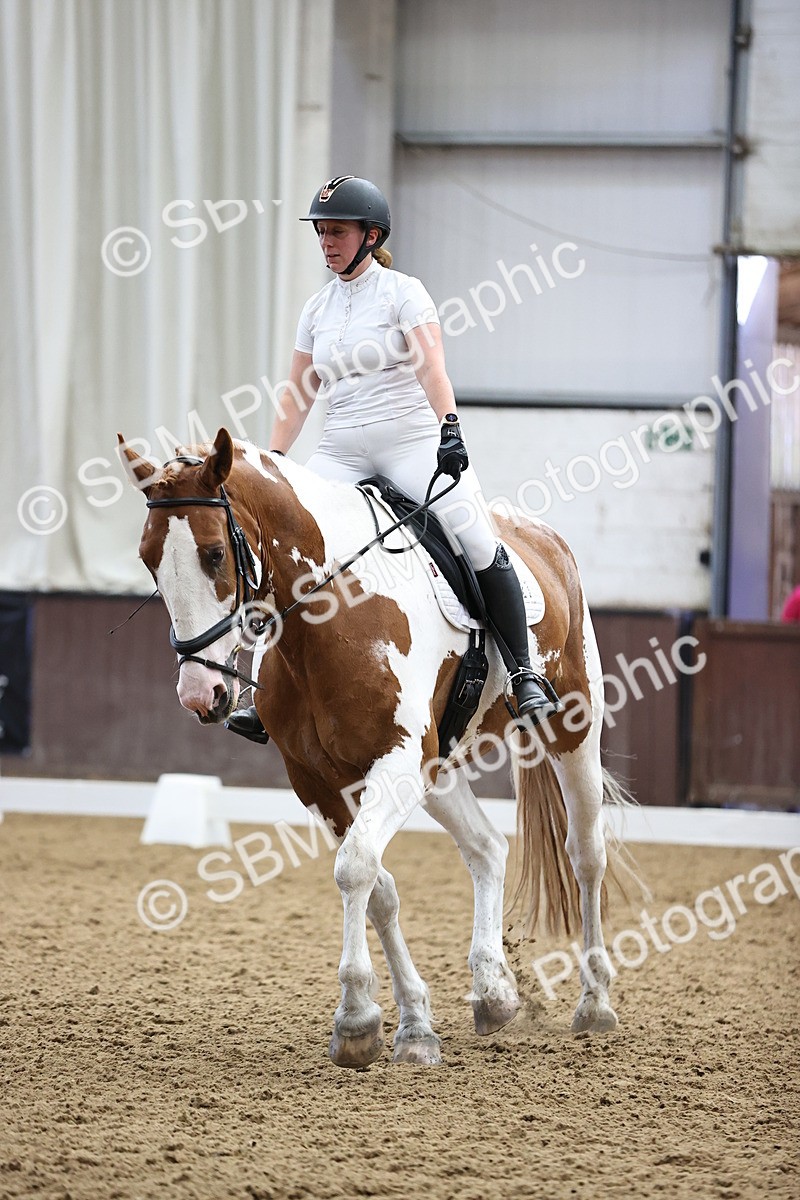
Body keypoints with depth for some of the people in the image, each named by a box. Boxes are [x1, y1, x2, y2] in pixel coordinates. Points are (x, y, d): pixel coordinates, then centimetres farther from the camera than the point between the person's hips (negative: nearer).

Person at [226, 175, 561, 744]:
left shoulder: (403, 292, -1)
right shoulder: (318, 308, 14)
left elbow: (430, 366, -16)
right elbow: (298, 397, 19)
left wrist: (450, 429, -30)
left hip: (412, 443, -5)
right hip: (340, 453, 5)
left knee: (481, 544, -19)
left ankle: (524, 674, -6)